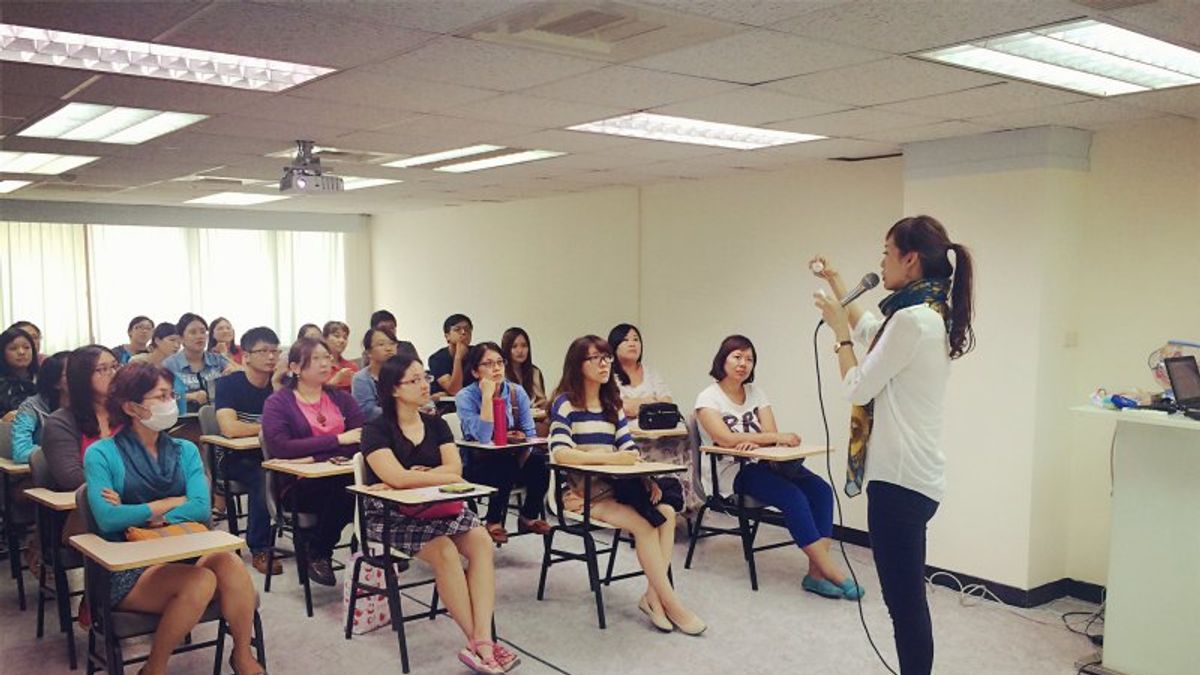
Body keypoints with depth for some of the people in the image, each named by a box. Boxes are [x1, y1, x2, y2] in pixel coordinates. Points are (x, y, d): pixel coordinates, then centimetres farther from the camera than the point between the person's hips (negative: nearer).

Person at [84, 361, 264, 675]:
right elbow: (107, 519, -16)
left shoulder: (185, 451, 11)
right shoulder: (102, 453, -1)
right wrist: (171, 503, -6)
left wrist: (136, 513, -11)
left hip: (183, 554, 3)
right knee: (201, 581, -32)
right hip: (127, 569, -3)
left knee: (228, 560, -31)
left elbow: (202, 509, -4)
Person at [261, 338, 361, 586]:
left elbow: (363, 437, 0)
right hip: (298, 484, -2)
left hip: (342, 476, 3)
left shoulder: (341, 398, 17)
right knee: (342, 490, -35)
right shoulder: (278, 403, 6)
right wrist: (338, 440, -15)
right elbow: (281, 447, -13)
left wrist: (316, 455, -16)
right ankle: (318, 555, -10)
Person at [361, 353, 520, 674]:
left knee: (481, 540, -23)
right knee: (445, 550, -30)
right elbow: (397, 478, -23)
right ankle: (477, 643, -19)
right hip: (391, 515, -5)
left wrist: (417, 476, -17)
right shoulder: (376, 429, -8)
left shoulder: (436, 425, 10)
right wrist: (444, 477, -15)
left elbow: (455, 467, -4)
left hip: (435, 506, 5)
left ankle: (483, 640, -30)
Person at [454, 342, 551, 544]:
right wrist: (487, 395, -25)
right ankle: (494, 521, -12)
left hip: (512, 460, 4)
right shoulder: (465, 397, -12)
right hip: (478, 466, -4)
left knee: (539, 460, -26)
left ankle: (528, 516, -4)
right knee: (506, 465, -34)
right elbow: (483, 437, -25)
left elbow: (530, 434, 0)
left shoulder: (517, 392, 0)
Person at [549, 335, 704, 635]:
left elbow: (628, 449, 8)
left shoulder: (612, 404, 15)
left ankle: (653, 596, -16)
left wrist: (646, 477, -12)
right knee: (644, 525, -25)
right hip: (580, 491, -6)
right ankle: (670, 604, -14)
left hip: (614, 485, 7)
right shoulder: (565, 404, -6)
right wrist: (611, 457, -27)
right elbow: (560, 453, -20)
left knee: (667, 512, -18)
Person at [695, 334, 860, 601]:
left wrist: (753, 442, -23)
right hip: (729, 474, -6)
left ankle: (817, 572, -22)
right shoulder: (708, 397, -4)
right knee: (794, 496, -29)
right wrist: (777, 438, -22)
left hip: (761, 464, 6)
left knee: (821, 489, -19)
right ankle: (831, 572, -22)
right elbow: (724, 439, -20)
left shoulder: (756, 392, 14)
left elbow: (770, 432, 1)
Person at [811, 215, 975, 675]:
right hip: (913, 472, 10)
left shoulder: (911, 320, -20)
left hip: (900, 476, -10)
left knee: (905, 601, -2)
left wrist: (839, 331, 0)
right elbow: (869, 331, 30)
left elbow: (858, 387, -13)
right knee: (907, 598, 18)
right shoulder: (932, 315, 11)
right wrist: (837, 286, 33)